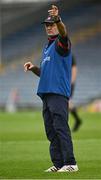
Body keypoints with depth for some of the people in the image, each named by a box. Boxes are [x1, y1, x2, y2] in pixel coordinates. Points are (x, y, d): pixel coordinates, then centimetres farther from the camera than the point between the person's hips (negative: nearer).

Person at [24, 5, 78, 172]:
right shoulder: (47, 47, 24)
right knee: (51, 131, 7)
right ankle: (58, 164, 10)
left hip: (59, 93, -9)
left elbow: (63, 32, -28)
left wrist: (57, 19, -47)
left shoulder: (61, 43, -2)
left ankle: (70, 163, -16)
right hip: (46, 93, 9)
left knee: (61, 127, -14)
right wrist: (34, 68, 8)